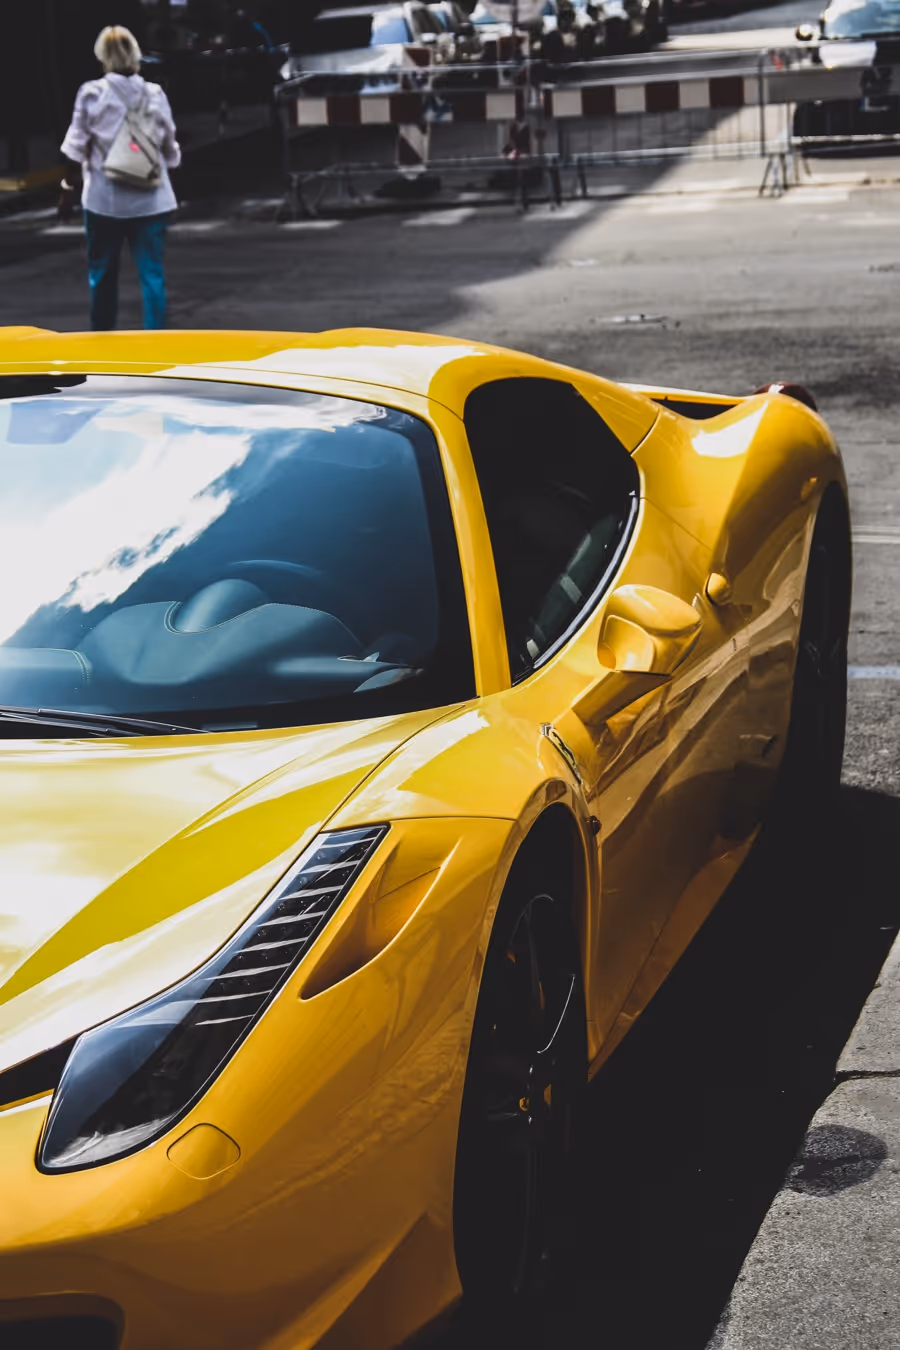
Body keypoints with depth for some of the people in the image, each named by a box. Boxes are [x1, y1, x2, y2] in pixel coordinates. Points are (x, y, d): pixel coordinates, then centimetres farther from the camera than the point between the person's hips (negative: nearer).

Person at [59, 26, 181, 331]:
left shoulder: (92, 94, -5)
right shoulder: (155, 94, 2)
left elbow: (77, 148, -3)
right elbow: (170, 151, 7)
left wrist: (69, 188, 6)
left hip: (105, 199, -1)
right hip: (151, 199, 1)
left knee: (102, 273, 13)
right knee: (152, 275, 2)